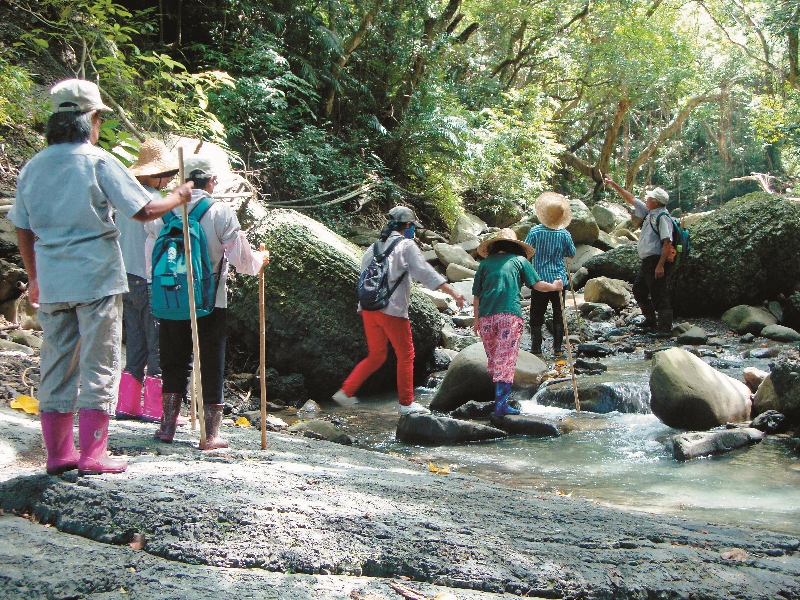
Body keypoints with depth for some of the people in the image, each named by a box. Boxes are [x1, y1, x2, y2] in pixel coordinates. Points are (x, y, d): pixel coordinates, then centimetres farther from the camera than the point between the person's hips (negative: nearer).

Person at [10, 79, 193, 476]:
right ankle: (92, 456, 3)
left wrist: (34, 278, 25)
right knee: (99, 365, 2)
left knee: (56, 366, 11)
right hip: (97, 279, -5)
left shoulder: (33, 167, 9)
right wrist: (178, 197, 7)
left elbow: (22, 229, 14)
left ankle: (58, 454, 16)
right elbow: (144, 210, -12)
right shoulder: (98, 161, -8)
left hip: (51, 282, 5)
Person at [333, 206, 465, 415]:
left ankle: (346, 392, 9)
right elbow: (425, 273, -10)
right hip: (392, 310, -6)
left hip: (368, 309, 6)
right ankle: (406, 403, 12)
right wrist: (452, 291, -11)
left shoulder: (375, 247, 15)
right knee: (406, 356, 7)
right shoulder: (406, 245, -3)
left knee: (376, 355, 17)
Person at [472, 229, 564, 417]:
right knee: (506, 360, -5)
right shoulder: (520, 260, 14)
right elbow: (537, 285, 8)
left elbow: (476, 296, 16)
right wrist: (555, 286, 28)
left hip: (486, 316, 3)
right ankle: (501, 404, -12)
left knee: (493, 359, 14)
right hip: (510, 314, -3)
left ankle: (499, 396, 19)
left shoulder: (485, 263, 18)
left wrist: (477, 320, 26)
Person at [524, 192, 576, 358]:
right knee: (559, 315, 10)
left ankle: (536, 349, 3)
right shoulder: (564, 234, -5)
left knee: (537, 316, 5)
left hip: (540, 279, -1)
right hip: (559, 279, 2)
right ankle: (557, 349, 11)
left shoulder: (535, 231, -10)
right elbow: (572, 254, 8)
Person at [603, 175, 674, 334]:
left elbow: (667, 243, -21)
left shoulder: (662, 217, -14)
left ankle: (664, 328, -7)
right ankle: (651, 321, 26)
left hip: (656, 260, -10)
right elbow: (631, 199, 23)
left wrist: (660, 265, -26)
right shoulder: (649, 213, 13)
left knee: (659, 295, -9)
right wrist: (614, 184, 25)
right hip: (647, 261, 10)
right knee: (639, 290, 18)